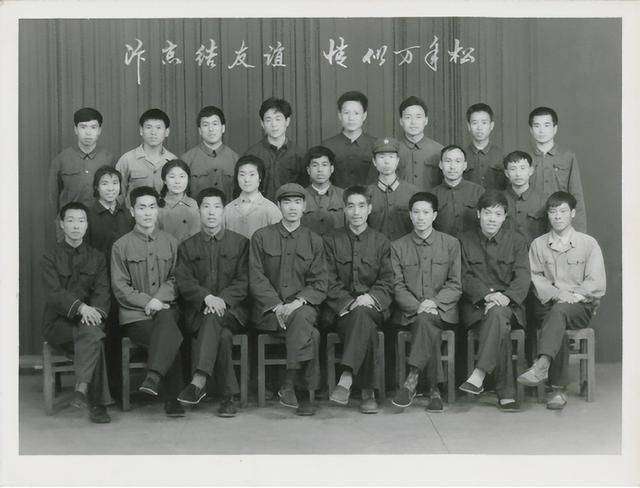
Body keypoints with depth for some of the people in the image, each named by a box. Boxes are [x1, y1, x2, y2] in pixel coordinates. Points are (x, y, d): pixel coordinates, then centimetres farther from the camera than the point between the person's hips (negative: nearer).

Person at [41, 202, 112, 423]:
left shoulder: (97, 257, 14)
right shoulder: (51, 257, 5)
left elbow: (102, 291, 2)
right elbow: (53, 293, -10)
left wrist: (95, 310, -22)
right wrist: (80, 307, -28)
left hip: (89, 316, 3)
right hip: (58, 322, -2)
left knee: (92, 333, -34)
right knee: (93, 334, -32)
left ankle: (81, 389, -35)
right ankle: (96, 402, -32)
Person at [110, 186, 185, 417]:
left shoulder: (170, 242, 15)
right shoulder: (121, 246, 7)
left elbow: (175, 279, 11)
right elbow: (120, 288, 3)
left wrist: (158, 299, -8)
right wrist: (146, 301, -11)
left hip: (166, 308, 2)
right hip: (134, 315, -1)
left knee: (166, 318, -37)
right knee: (173, 338, -30)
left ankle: (153, 378, -47)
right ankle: (172, 398, -25)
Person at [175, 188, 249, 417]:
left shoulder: (240, 243, 14)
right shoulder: (187, 247, 17)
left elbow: (243, 282, 3)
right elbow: (184, 282, 3)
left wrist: (222, 300, -16)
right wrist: (207, 297, -18)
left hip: (232, 310, -1)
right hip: (198, 311, 1)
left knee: (215, 317, -37)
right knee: (223, 335, -33)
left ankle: (199, 382, -45)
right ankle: (229, 395, -34)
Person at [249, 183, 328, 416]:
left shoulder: (314, 240, 13)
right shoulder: (261, 237, 9)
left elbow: (319, 285, 5)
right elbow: (256, 279, 1)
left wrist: (297, 303, -15)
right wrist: (277, 306, -15)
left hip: (302, 306, 1)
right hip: (268, 310, -1)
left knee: (302, 318, -36)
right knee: (309, 333, -31)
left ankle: (291, 386, -31)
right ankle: (302, 391, -27)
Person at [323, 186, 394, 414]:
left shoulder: (381, 242, 14)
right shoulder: (331, 241, 11)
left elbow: (387, 282, 7)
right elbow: (330, 282, 2)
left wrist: (370, 297, -14)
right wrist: (350, 302, -15)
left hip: (373, 307, 0)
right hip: (342, 308, 0)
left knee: (362, 314, -37)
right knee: (366, 327, -34)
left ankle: (346, 379, -44)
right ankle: (367, 392, -36)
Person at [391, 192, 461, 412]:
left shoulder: (451, 243, 10)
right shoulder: (398, 246, 11)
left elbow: (455, 285, 5)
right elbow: (397, 286, 4)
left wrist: (434, 302, -13)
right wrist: (417, 306, -14)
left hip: (442, 310, -1)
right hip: (409, 311, 1)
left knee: (425, 320, -34)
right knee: (429, 329, -32)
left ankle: (411, 381, -33)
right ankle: (433, 389, -29)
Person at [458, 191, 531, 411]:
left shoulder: (517, 240, 10)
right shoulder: (465, 240, 10)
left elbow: (523, 277, -2)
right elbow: (465, 277, 1)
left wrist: (506, 297, -22)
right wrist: (487, 294, -18)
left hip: (509, 304, 0)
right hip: (476, 305, 0)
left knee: (498, 313, -37)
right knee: (501, 326, -33)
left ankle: (479, 375, -42)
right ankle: (506, 392, -36)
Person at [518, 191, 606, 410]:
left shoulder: (588, 244, 6)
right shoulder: (538, 245, 12)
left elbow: (597, 285, -1)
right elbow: (535, 279, 2)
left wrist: (572, 296, -15)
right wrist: (557, 294, -16)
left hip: (581, 307, -2)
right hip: (548, 305, 2)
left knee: (559, 311, -36)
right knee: (558, 329, -32)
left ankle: (541, 366, -53)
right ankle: (558, 389, -32)